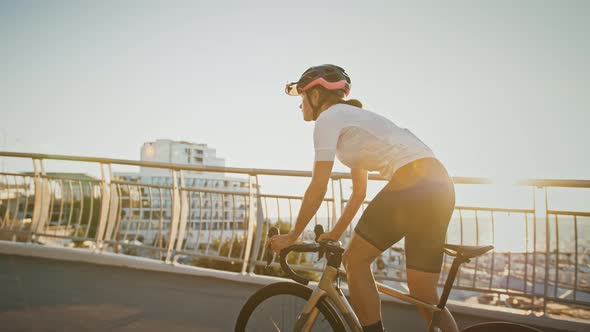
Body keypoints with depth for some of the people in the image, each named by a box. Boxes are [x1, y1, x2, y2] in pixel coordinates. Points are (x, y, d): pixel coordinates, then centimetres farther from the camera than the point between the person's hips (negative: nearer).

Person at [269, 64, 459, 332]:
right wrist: (335, 234, 33)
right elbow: (359, 192, 30)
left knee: (355, 261, 6)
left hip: (411, 184, -9)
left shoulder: (327, 118, 2)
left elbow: (318, 188, -3)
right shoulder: (353, 117, 29)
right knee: (425, 297, 12)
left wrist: (292, 236, 6)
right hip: (441, 186, 9)